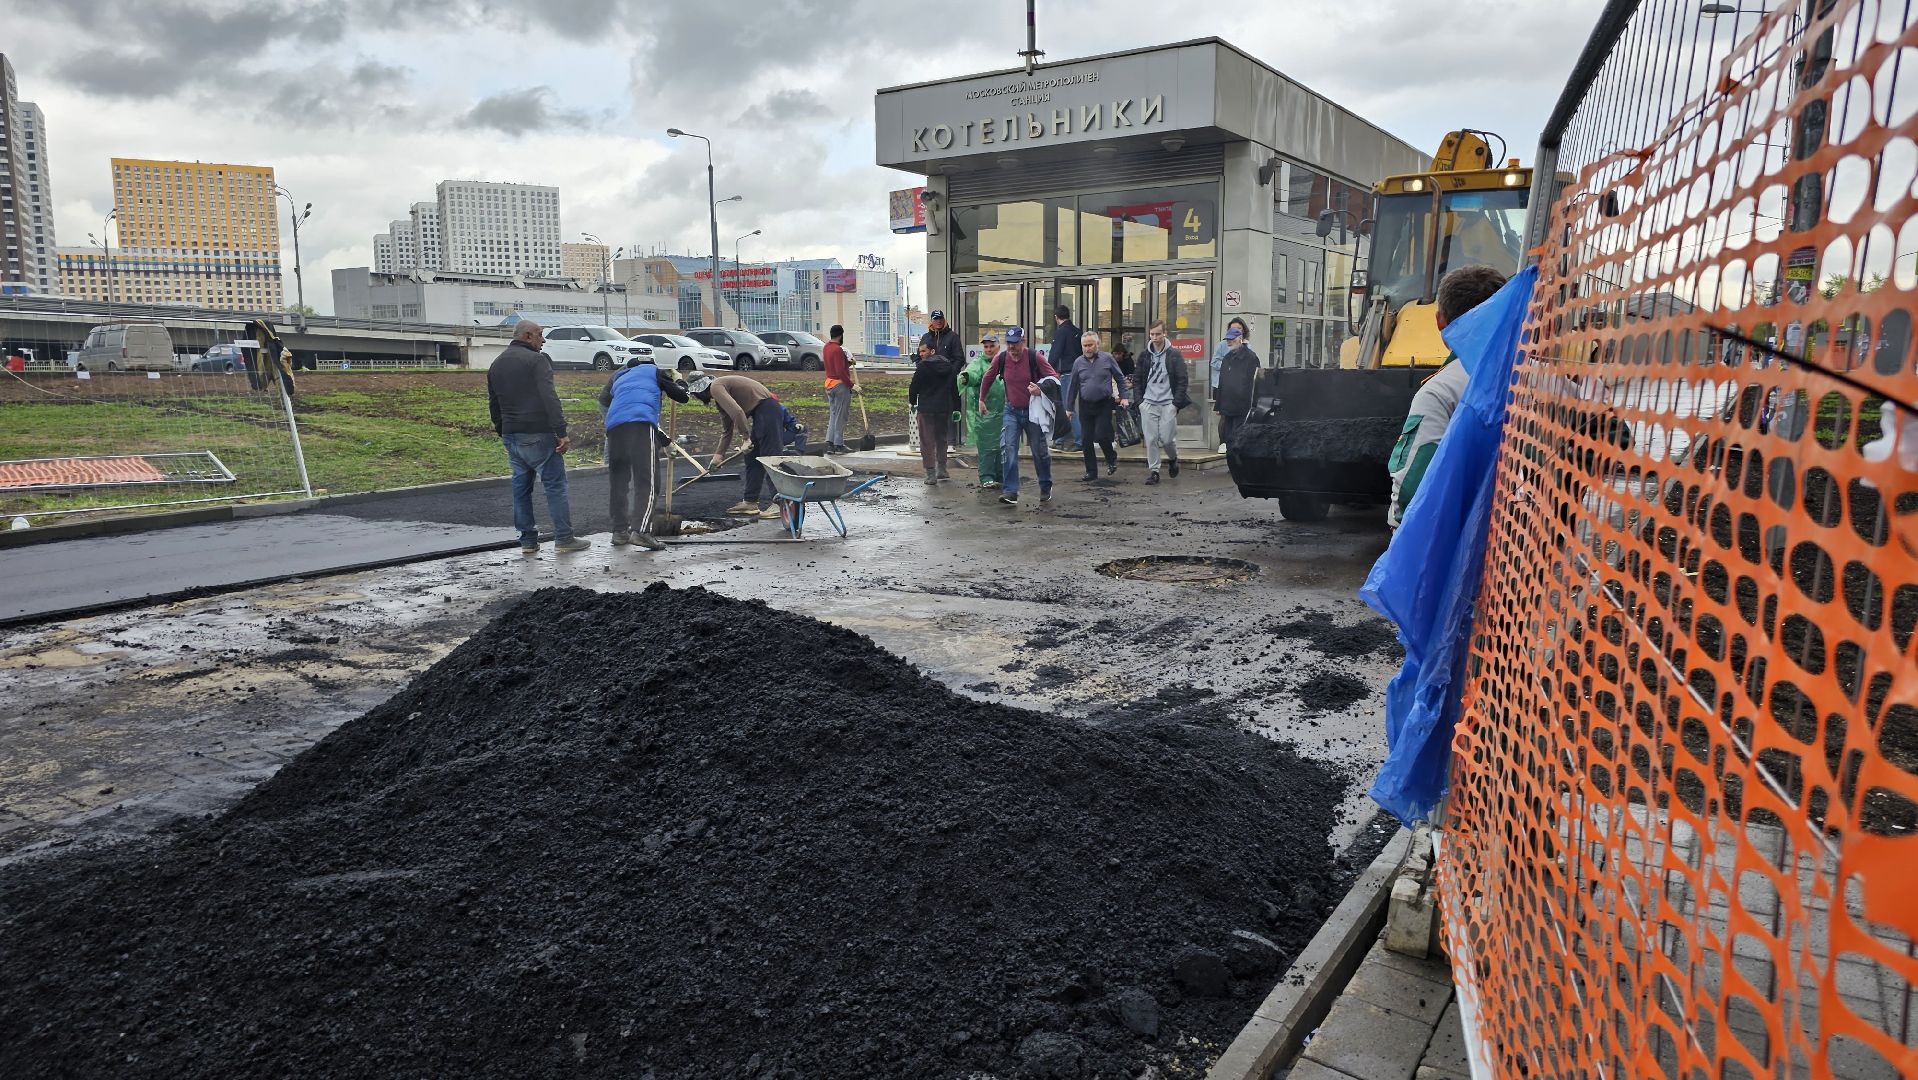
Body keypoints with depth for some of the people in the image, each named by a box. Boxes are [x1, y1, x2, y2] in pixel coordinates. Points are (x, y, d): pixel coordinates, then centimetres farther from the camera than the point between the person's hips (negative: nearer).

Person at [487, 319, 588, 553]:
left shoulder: (496, 364, 17)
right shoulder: (536, 360, -9)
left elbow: (493, 403, 21)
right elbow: (550, 399, -19)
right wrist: (561, 432, -21)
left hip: (511, 435, 8)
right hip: (537, 434, -8)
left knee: (521, 486, 12)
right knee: (555, 484, -2)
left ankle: (527, 540, 15)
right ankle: (564, 538, -1)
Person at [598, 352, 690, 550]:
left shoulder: (619, 377, 38)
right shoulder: (653, 370, 23)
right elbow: (681, 396, 21)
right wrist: (679, 382, 44)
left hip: (613, 426, 5)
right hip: (641, 423, -5)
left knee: (619, 482, 12)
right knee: (646, 481, -10)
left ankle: (619, 531, 14)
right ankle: (641, 531, -23)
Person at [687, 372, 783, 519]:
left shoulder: (716, 387, -11)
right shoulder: (719, 397, 20)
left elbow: (737, 412, -24)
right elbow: (727, 430, 25)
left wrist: (746, 438, -18)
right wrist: (720, 454, 25)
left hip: (767, 409, -10)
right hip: (760, 413, 10)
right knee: (752, 459, 13)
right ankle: (750, 502, 18)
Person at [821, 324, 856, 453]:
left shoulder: (827, 347, 11)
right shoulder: (837, 349, -18)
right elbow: (840, 372, -23)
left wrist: (848, 362, 10)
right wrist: (851, 385, -19)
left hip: (829, 384, 9)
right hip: (840, 385, -9)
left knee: (833, 415, 13)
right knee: (840, 416, -2)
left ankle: (830, 444, 9)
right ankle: (838, 445, 2)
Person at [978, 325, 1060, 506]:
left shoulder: (1035, 358, -15)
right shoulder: (1000, 359, -6)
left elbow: (1054, 378, -13)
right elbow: (988, 378, 11)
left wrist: (1041, 389, -31)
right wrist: (982, 400, 16)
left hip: (1033, 411, -2)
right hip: (1012, 411, 2)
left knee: (1040, 450, 8)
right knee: (1008, 449, -14)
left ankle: (1046, 488, 29)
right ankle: (1011, 492, -15)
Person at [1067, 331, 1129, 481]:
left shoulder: (1107, 358, -1)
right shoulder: (1078, 362, 4)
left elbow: (1120, 378, 7)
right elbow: (1073, 386, 9)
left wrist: (1123, 397, 0)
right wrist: (1069, 408, 10)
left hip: (1104, 405, -3)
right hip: (1085, 405, 3)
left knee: (1101, 435, -12)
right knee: (1086, 440, 3)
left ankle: (1112, 459, 18)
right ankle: (1091, 472, 14)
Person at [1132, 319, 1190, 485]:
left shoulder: (1174, 354, 0)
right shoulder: (1145, 355, 9)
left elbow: (1182, 380, -2)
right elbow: (1137, 379, 13)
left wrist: (1176, 403, -8)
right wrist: (1139, 401, 2)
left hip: (1168, 404, -3)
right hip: (1148, 403, 3)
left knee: (1167, 438, -3)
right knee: (1151, 439, -1)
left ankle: (1173, 458, 27)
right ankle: (1153, 470, 7)